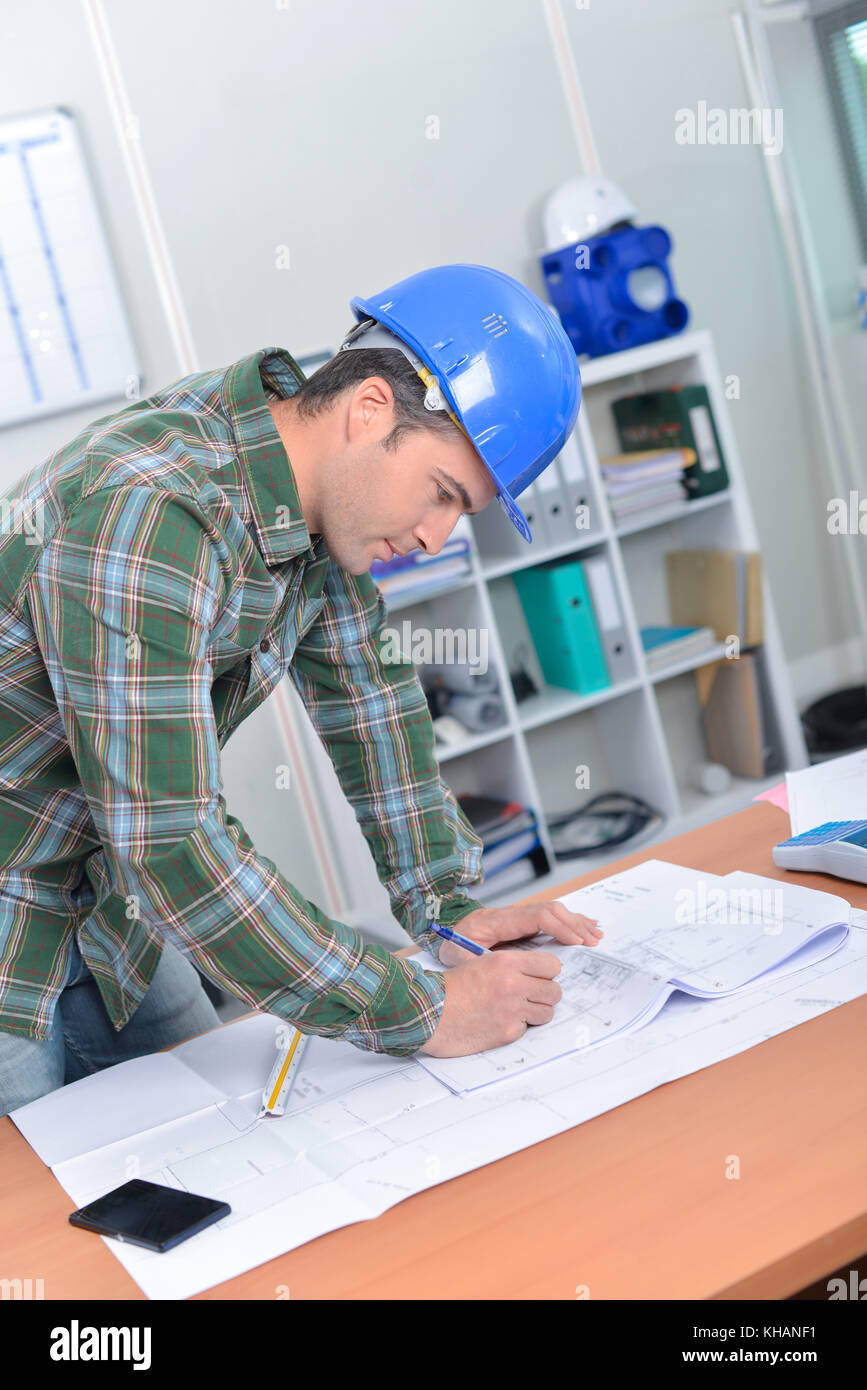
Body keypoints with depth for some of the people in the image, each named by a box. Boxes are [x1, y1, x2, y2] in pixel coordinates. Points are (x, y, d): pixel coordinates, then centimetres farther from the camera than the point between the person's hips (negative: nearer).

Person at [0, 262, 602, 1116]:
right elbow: (171, 847, -35)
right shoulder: (143, 513, -33)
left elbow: (365, 688, 5)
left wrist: (449, 909, -1)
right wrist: (421, 1014, -30)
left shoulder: (312, 474, -6)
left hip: (101, 908, 8)